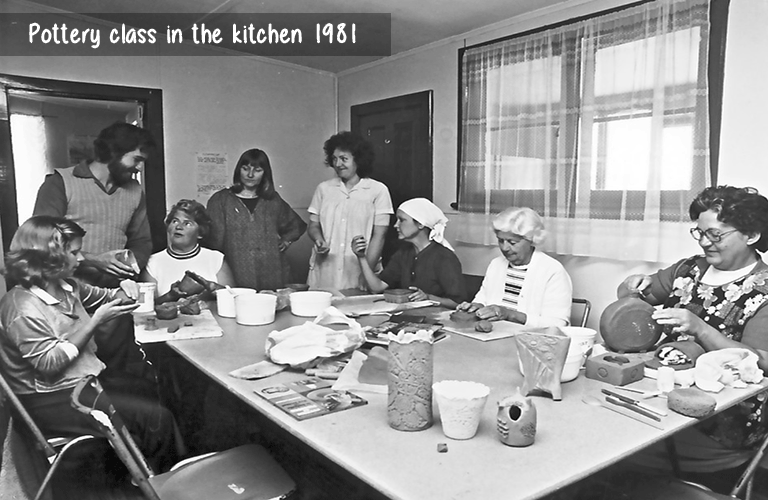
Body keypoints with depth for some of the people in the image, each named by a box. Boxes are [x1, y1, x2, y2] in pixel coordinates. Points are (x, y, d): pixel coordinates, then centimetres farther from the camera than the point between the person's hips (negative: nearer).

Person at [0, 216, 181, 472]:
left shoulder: (67, 286, 3)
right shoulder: (23, 309, -22)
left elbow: (101, 296, 19)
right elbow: (50, 364, -23)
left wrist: (123, 292, -5)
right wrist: (96, 322, -24)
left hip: (89, 378, 9)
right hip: (53, 401, -9)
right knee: (156, 417, -17)